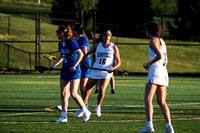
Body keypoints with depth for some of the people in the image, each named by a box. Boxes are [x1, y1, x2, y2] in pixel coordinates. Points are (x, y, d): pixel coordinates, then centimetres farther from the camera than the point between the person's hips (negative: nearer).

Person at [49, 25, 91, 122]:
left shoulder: (71, 43, -15)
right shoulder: (61, 44, 10)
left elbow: (80, 54, -20)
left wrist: (74, 66, -24)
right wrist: (53, 65, 16)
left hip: (74, 71, -8)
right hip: (64, 70, 8)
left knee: (73, 94, -13)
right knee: (63, 94, 4)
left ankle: (86, 112, 1)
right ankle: (63, 116, 8)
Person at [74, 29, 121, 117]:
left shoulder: (114, 47, 1)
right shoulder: (97, 45, 6)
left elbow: (118, 62, 2)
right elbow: (87, 54, 19)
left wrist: (112, 68, -16)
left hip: (106, 73, -3)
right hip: (94, 71, 3)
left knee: (102, 89, -24)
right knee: (86, 91, -1)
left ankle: (98, 107, 0)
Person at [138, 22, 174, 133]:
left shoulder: (153, 41, -6)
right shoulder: (161, 41, 21)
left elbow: (160, 56, -19)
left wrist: (149, 63, -8)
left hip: (155, 70, -9)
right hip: (163, 71, 9)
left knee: (147, 99, -14)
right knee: (161, 102, 11)